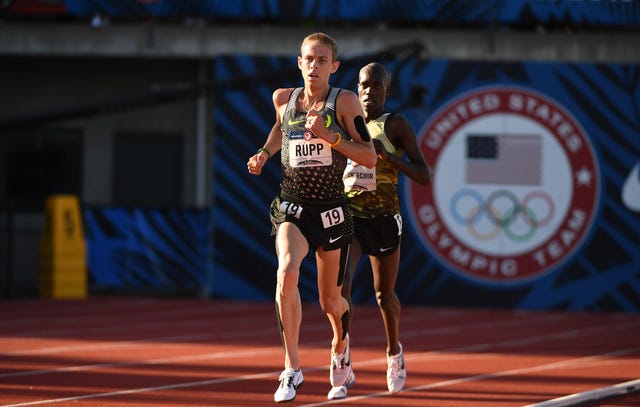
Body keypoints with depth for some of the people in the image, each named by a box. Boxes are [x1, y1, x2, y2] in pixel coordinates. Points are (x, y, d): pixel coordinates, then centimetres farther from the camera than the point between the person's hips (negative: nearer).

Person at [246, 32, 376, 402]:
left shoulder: (345, 102, -6)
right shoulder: (284, 99, 4)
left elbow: (370, 157, -9)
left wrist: (330, 137, -21)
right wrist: (264, 153, 12)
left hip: (331, 209, -1)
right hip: (292, 207, 1)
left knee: (331, 300, 11)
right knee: (287, 272, -28)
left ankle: (341, 349, 47)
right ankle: (292, 369, -23)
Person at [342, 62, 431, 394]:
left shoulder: (397, 125, -5)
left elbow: (425, 177, -9)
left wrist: (387, 156, -21)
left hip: (384, 218, -1)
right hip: (348, 216, 1)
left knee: (384, 295, 14)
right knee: (340, 284, -22)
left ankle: (394, 351, 41)